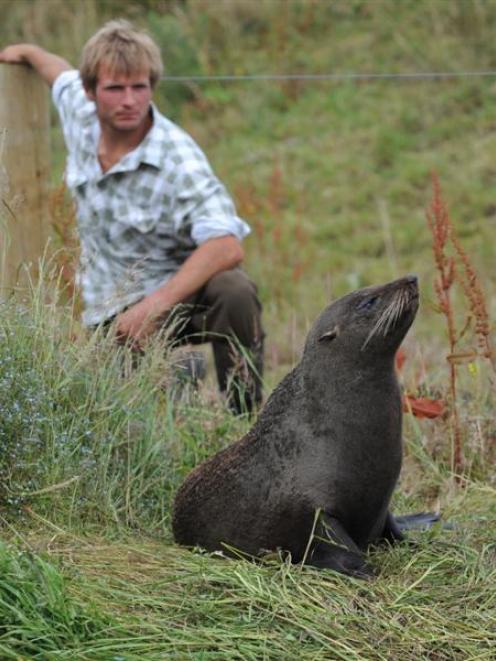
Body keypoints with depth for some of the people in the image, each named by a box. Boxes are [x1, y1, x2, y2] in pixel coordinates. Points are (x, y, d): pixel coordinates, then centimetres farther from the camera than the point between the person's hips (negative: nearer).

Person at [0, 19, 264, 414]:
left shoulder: (178, 160, -26)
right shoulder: (80, 115, -6)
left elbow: (227, 246, -37)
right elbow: (64, 75, 21)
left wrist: (153, 306, -44)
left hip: (177, 291, -6)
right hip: (109, 313, 6)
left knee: (234, 291, -38)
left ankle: (247, 419, -20)